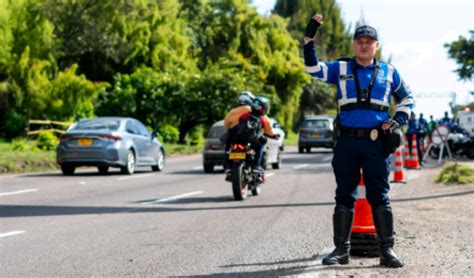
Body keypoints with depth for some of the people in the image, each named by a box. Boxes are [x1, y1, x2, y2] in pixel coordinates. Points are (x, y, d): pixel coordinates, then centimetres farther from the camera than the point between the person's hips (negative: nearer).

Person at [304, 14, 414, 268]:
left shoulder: (388, 72, 11)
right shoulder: (341, 69, 10)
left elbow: (406, 98, 22)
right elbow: (313, 68, -1)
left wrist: (398, 120, 7)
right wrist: (309, 38, -9)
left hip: (376, 143, 0)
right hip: (347, 142, 1)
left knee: (380, 197, 0)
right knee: (344, 196, 4)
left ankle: (387, 250, 4)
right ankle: (341, 249, 10)